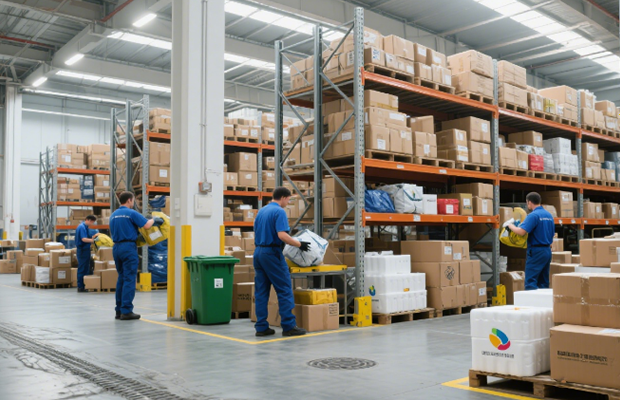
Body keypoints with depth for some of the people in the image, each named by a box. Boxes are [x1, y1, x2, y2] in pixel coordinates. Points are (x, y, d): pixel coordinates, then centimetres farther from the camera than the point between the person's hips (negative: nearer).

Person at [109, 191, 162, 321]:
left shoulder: (113, 215, 13)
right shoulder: (131, 213, -9)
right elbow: (147, 225, -15)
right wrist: (154, 220, 5)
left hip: (116, 247, 7)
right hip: (128, 247, -7)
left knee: (121, 279, 13)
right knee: (129, 280, -4)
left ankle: (119, 310, 15)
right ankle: (126, 311, -5)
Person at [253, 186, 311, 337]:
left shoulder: (261, 211, 16)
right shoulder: (279, 212, -11)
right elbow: (282, 235, -21)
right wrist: (299, 244, -11)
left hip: (258, 252, 9)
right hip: (272, 253, -8)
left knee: (261, 292, 8)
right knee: (285, 290, -3)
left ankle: (261, 327, 9)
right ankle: (289, 326, -2)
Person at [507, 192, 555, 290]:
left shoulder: (533, 215, -14)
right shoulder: (549, 215, 11)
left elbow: (521, 232, -24)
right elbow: (553, 234, 18)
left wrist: (511, 226, -7)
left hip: (536, 251, -8)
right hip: (547, 251, 8)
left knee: (530, 282, -7)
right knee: (543, 282, 13)